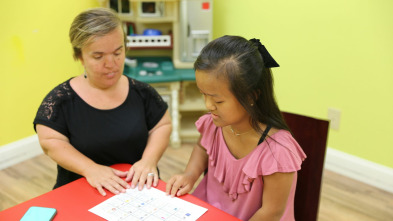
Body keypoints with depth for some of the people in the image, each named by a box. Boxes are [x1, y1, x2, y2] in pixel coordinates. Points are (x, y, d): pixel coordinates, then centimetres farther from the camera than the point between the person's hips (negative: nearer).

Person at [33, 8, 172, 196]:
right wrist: (90, 168, -18)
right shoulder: (60, 99, -2)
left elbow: (162, 126, 9)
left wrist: (149, 159, -10)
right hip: (81, 192, -1)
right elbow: (50, 141, -4)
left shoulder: (141, 92, 3)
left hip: (140, 187, 2)